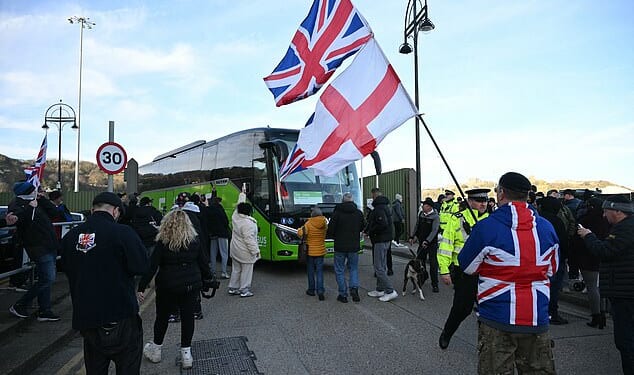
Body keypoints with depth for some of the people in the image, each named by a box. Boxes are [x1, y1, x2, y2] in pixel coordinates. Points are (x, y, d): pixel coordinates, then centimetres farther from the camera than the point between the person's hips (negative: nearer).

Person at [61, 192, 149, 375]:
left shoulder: (70, 236, 1)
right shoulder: (122, 233, -17)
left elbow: (68, 270, 13)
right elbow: (142, 267, -14)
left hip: (84, 316, 6)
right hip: (119, 316, -5)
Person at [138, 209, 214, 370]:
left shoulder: (162, 242, -10)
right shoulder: (195, 240, -2)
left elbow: (152, 266, -11)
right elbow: (204, 263, 3)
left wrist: (142, 287, -6)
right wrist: (208, 278, 19)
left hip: (168, 287, -1)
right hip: (191, 285, 2)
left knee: (162, 317, 16)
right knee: (188, 317, 9)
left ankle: (155, 350, 33)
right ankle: (186, 353, 15)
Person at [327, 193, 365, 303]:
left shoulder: (337, 212, -11)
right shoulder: (359, 213, 0)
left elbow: (330, 229, -10)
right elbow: (362, 227, 11)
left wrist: (334, 236, 11)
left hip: (340, 246, -3)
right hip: (354, 246, 3)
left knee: (340, 270, 8)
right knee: (354, 268, 18)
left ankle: (343, 294, 10)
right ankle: (354, 288, -2)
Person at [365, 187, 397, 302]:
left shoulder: (379, 208, -17)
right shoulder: (385, 206, 15)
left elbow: (382, 224, -28)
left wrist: (370, 231, -14)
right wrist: (368, 230, 11)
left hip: (380, 240, -10)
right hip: (386, 239, 10)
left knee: (379, 268, -7)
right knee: (382, 266, 15)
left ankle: (390, 291, -7)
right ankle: (380, 290, 23)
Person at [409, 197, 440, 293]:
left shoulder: (435, 217, -13)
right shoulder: (421, 214, 5)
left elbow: (434, 231, -20)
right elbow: (417, 226, 16)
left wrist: (427, 241, -29)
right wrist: (412, 236, 11)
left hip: (432, 244, -6)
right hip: (422, 243, 6)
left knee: (433, 264, -3)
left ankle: (435, 285, 6)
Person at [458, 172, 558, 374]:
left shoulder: (486, 227, -15)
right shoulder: (547, 227, 0)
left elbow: (467, 267, -3)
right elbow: (551, 270, 13)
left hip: (497, 320, -4)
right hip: (537, 320, 4)